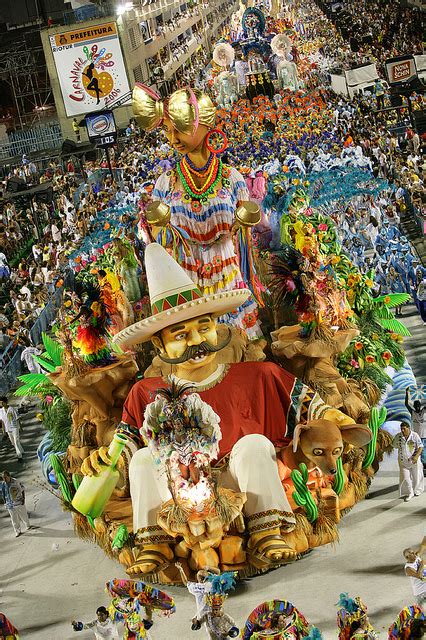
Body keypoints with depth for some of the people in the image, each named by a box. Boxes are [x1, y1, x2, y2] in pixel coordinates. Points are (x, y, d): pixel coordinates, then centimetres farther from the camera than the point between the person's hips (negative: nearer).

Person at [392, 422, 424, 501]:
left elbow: (420, 447, -12)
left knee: (416, 476, 13)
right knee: (405, 477, -4)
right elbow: (394, 444, 11)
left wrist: (416, 456, -24)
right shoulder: (398, 436, -6)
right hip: (403, 461, 1)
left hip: (414, 460, -1)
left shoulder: (415, 436, -12)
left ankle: (417, 490, 37)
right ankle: (409, 493, 11)